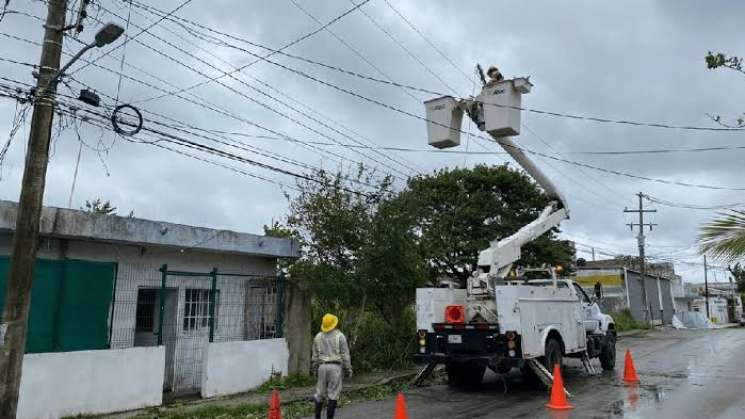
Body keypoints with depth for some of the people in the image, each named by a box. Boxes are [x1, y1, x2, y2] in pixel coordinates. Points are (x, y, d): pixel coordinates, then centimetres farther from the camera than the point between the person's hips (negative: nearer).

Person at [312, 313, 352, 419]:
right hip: (335, 366, -4)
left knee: (320, 393, 13)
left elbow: (315, 355, 10)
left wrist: (316, 369, 20)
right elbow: (345, 355, -5)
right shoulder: (340, 336, -6)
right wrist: (348, 370, 2)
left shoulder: (318, 337, 6)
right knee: (333, 394, 2)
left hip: (322, 366, 4)